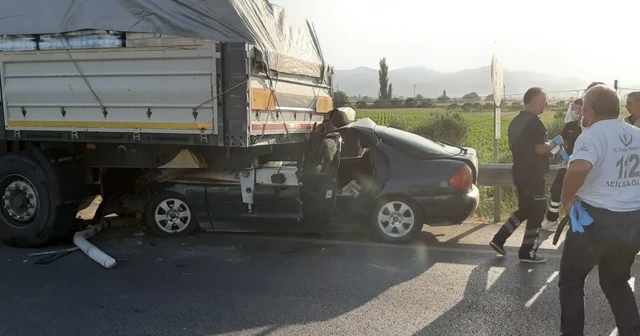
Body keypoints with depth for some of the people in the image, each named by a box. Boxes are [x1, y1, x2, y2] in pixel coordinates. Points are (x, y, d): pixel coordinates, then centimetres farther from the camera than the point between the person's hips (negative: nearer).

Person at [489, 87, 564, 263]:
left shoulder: (516, 121, 11)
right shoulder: (534, 122, -18)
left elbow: (511, 146, 18)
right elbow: (541, 149, -22)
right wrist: (555, 142, -5)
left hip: (520, 172, 9)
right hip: (533, 175, -9)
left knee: (525, 210, 19)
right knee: (537, 213, 2)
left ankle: (499, 239, 16)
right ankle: (527, 252, 10)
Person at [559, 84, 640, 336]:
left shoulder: (593, 135, -16)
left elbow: (580, 168, -36)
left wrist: (567, 197, -21)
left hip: (596, 220, -7)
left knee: (571, 282, 11)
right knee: (617, 282, 24)